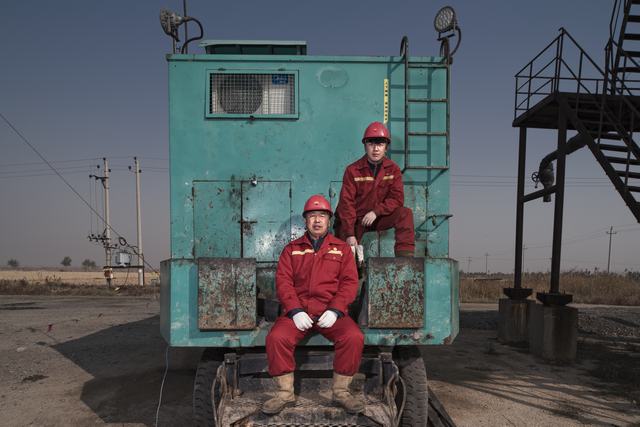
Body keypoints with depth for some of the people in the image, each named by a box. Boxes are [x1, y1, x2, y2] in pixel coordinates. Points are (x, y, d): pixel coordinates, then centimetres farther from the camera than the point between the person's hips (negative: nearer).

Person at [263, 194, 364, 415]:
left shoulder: (342, 248, 13)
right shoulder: (291, 249, 14)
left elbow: (349, 282, 3)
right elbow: (283, 281, 4)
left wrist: (335, 310, -12)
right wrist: (295, 311, -12)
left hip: (331, 312, 0)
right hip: (298, 311, 1)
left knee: (354, 338, -26)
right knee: (276, 338, -26)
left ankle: (341, 390, -4)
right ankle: (285, 393, -5)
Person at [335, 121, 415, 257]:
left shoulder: (393, 169, -3)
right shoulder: (352, 170, -10)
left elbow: (397, 198, -9)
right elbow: (346, 203, -14)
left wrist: (376, 212, -25)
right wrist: (350, 234, -21)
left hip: (380, 217, 2)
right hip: (356, 219, -2)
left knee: (405, 213, -22)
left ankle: (405, 254, -24)